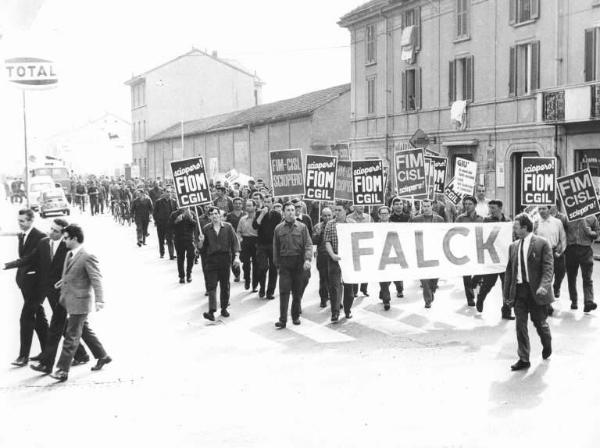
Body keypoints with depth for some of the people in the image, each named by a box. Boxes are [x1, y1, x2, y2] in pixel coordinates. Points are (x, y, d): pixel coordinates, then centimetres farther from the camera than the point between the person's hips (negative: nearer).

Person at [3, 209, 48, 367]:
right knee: (39, 317, 14)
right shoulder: (21, 236, 11)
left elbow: (29, 258, -24)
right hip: (25, 281, 9)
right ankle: (47, 351, 23)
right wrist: (20, 276, 9)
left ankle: (24, 355, -5)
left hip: (34, 282, -9)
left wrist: (7, 265, -28)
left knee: (26, 317, -9)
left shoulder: (40, 237, -16)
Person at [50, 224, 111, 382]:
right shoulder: (69, 255, 9)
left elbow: (96, 279, -22)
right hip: (69, 301, 9)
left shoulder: (87, 257, -19)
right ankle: (102, 356, 34)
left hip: (80, 302, -9)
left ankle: (63, 370, 1)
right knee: (84, 331, 19)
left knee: (71, 336, -4)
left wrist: (99, 300, -29)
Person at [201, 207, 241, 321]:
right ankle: (211, 311, -14)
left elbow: (235, 242, -2)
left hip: (225, 258, 1)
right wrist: (200, 242, -13)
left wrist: (236, 256, -12)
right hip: (211, 259, 0)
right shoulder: (206, 229, 3)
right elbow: (203, 246, 8)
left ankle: (224, 308, 20)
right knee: (211, 285, -9)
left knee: (225, 285, 8)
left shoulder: (228, 227, 1)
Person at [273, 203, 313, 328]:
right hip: (284, 263, 0)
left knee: (298, 292, 8)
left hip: (299, 262, 0)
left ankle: (296, 316, 22)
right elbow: (276, 248, 12)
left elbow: (308, 245, -4)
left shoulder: (302, 227, 2)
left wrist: (307, 259, -18)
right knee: (284, 291, -6)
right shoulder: (278, 228, 6)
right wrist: (277, 264, 10)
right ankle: (282, 319, -5)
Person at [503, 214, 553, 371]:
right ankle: (524, 359, 8)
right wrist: (507, 293, 9)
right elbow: (509, 270, 12)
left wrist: (544, 286, -27)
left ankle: (547, 345, 40)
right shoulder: (513, 246, 9)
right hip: (519, 290, 4)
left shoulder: (542, 244, -6)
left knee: (539, 322, 9)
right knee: (520, 325, 1)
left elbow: (548, 268, -12)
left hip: (536, 291, -4)